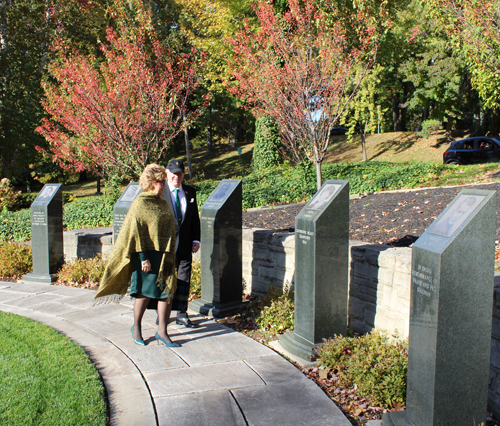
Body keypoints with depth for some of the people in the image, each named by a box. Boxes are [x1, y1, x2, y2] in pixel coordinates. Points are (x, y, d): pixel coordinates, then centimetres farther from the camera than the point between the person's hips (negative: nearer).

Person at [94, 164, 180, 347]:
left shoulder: (162, 203, 12)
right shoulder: (140, 204, -10)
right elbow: (136, 232, -13)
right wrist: (143, 257, -18)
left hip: (164, 255, 7)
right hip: (147, 254, -7)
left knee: (167, 292, 1)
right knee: (145, 293, 5)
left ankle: (162, 332, 8)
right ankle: (136, 328, 25)